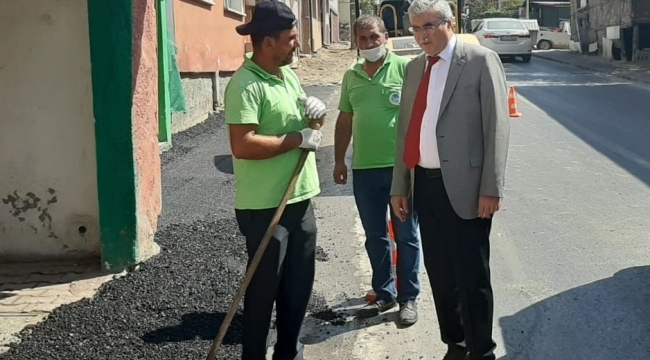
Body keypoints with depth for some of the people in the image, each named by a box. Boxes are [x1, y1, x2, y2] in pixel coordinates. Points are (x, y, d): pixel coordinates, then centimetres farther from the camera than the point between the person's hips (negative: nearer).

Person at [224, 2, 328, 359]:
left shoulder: (289, 74, 11)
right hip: (265, 208, -8)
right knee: (263, 289, 4)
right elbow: (243, 145, -27)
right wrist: (297, 139, -20)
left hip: (300, 200, 9)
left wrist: (314, 110, 0)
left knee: (299, 285, 17)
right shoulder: (245, 84, -17)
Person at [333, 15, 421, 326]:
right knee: (375, 237, 13)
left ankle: (408, 297, 18)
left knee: (406, 236, 6)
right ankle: (384, 294, 27)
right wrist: (339, 160, 14)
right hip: (364, 169, 5)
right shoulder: (351, 76, 11)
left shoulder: (406, 68, -4)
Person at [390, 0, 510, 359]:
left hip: (464, 187, -6)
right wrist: (399, 186, 14)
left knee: (471, 276, 2)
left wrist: (491, 188, -15)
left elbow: (497, 127, -10)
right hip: (425, 185, 6)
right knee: (439, 273, 14)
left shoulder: (481, 61, -5)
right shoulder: (414, 67, 13)